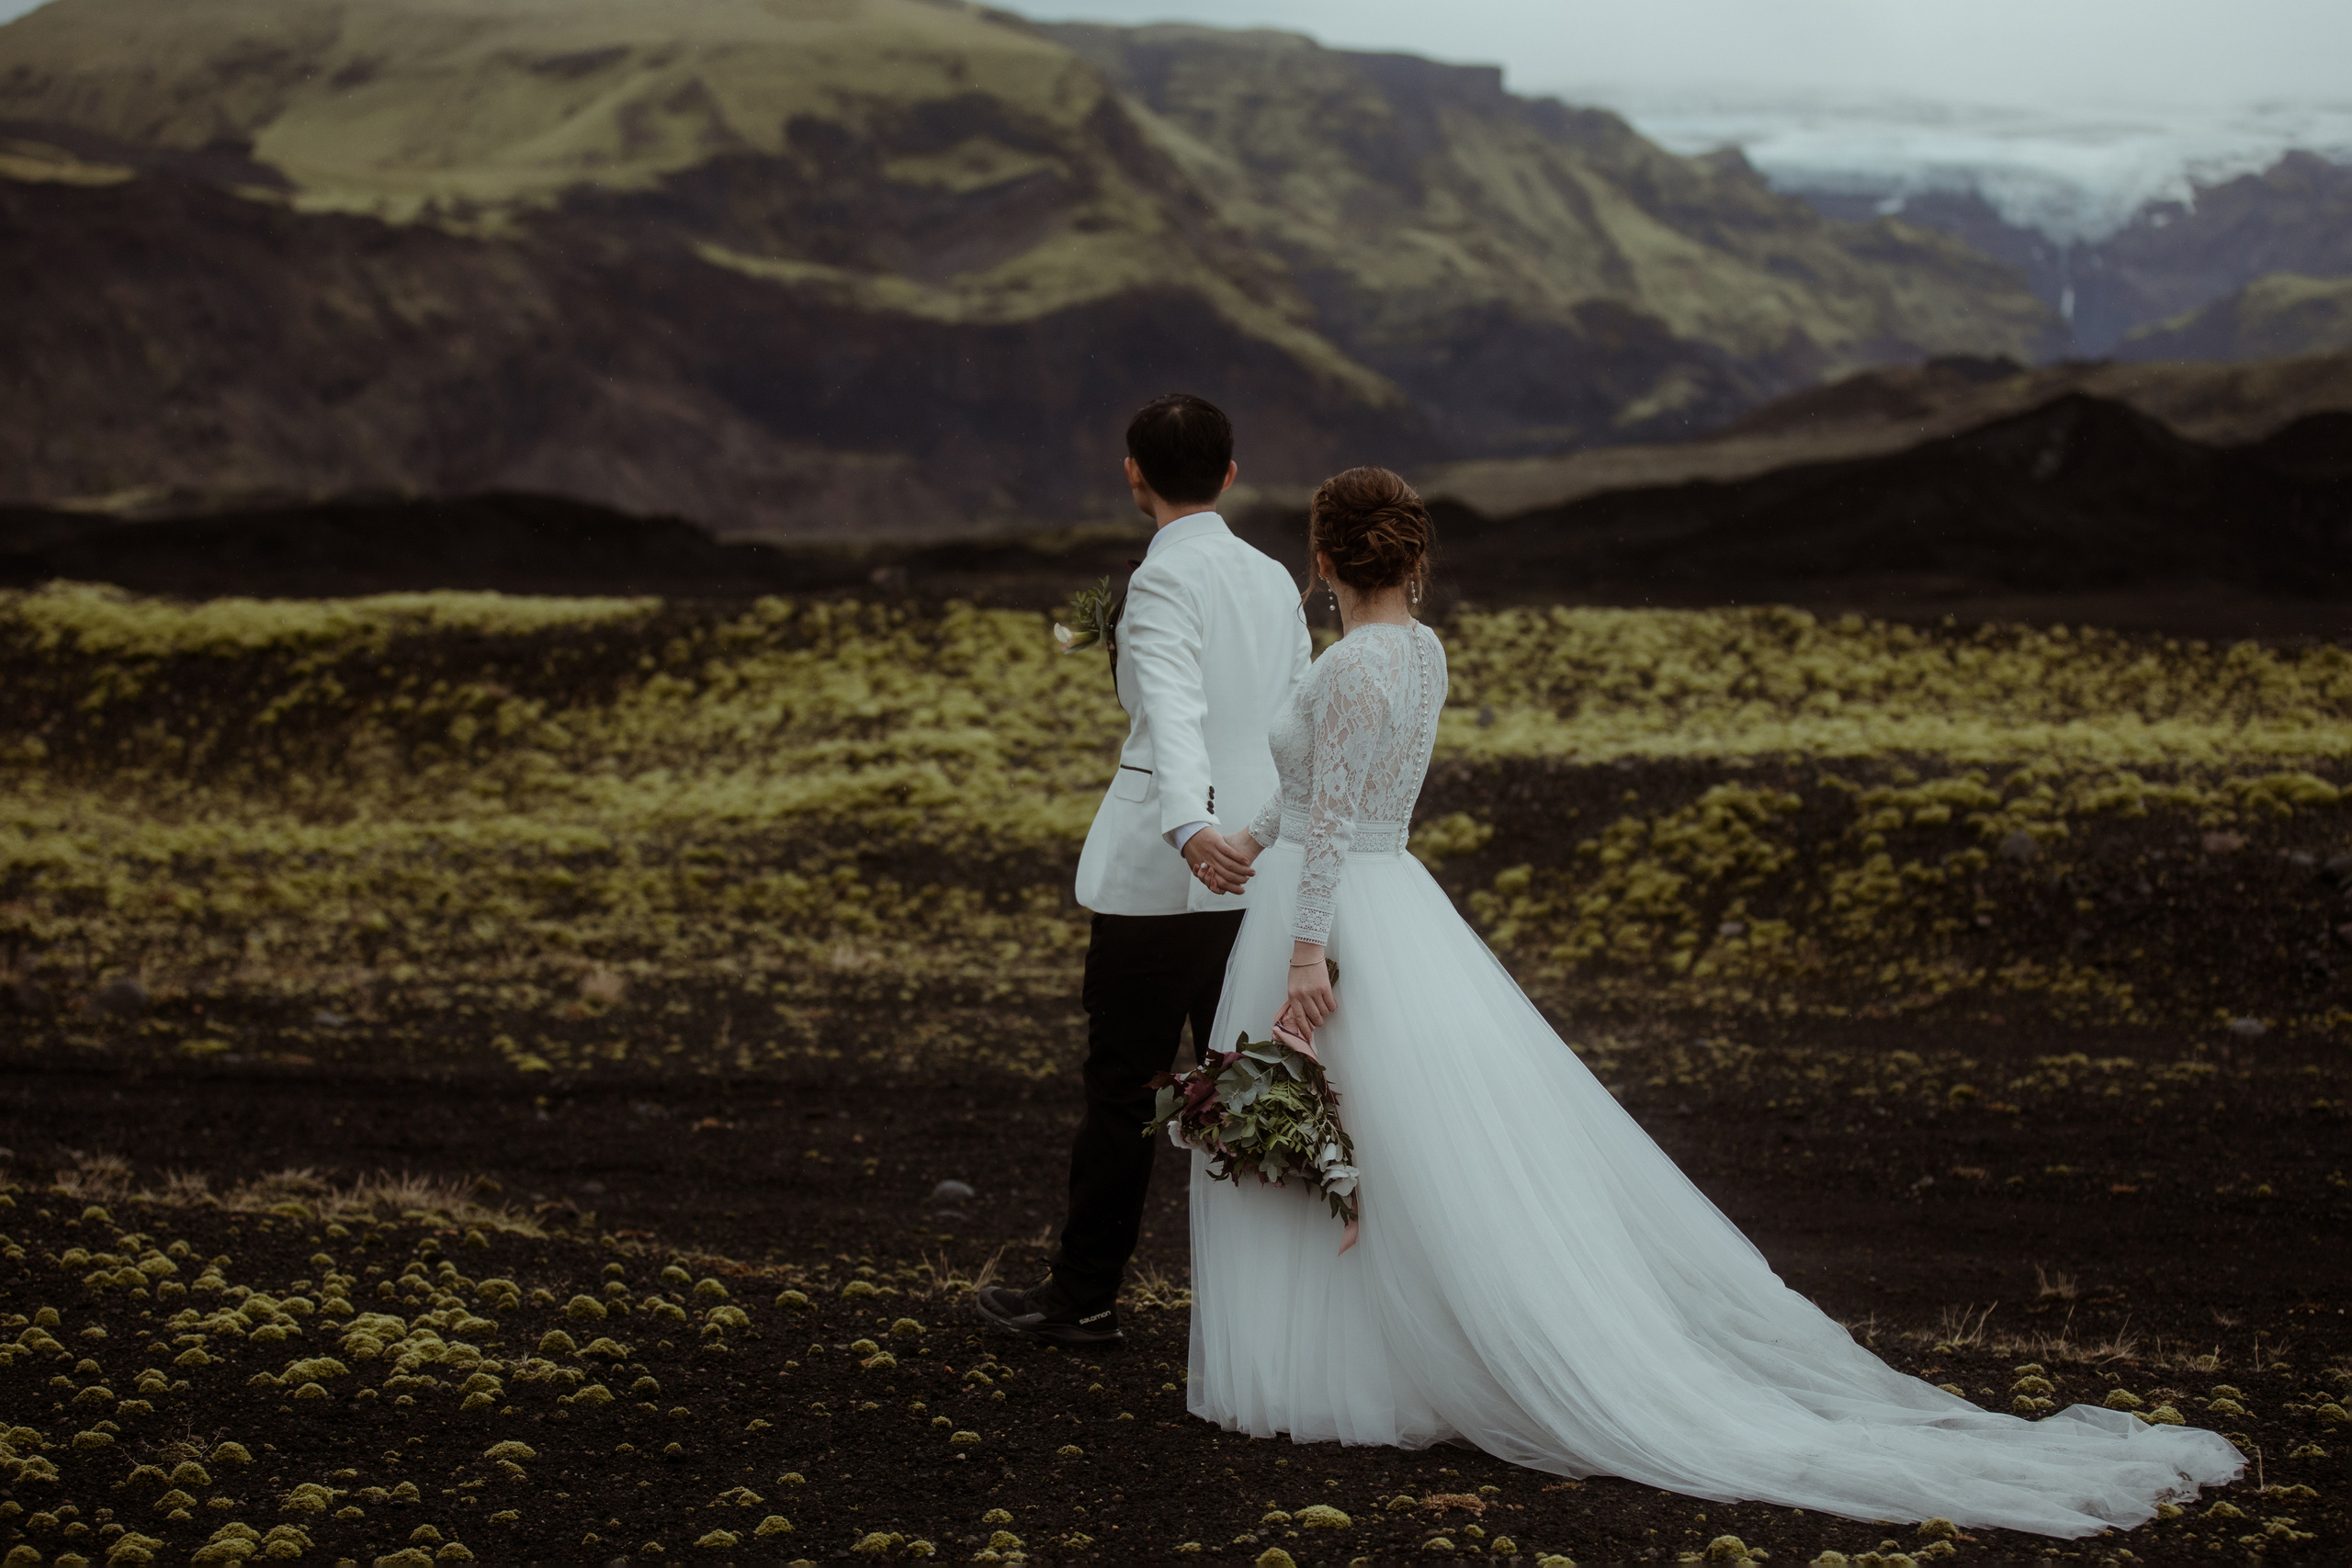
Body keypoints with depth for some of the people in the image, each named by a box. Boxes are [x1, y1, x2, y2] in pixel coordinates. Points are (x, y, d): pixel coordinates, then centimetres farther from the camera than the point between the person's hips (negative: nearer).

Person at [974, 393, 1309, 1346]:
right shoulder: (1274, 581, 10)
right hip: (1257, 875, 7)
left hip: (1164, 874, -7)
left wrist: (1191, 827, -43)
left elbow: (1174, 710, -29)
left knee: (1122, 1089, 4)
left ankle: (1084, 1298, 14)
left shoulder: (1164, 581, -12)